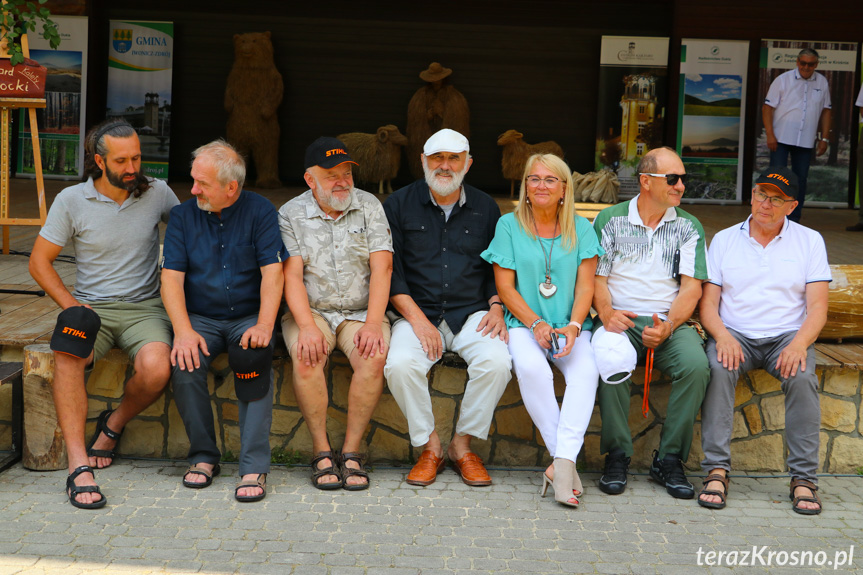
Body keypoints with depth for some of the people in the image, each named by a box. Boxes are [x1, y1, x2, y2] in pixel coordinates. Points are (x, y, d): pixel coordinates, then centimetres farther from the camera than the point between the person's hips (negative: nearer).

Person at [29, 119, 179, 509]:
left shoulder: (156, 193, 4)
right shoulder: (71, 201, 0)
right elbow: (40, 261, 6)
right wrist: (71, 305, -8)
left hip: (144, 307, 1)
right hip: (91, 307, -1)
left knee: (156, 369, -31)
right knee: (68, 359, -35)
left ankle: (114, 424, 0)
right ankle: (78, 465, -35)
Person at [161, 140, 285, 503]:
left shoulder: (260, 211, -1)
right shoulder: (183, 215, 5)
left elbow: (272, 273, -8)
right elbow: (171, 277, -2)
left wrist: (264, 326, -23)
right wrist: (183, 331, -18)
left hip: (248, 317, -1)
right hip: (200, 318, 2)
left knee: (255, 356, -33)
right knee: (185, 364, -29)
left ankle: (254, 467, -29)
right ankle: (203, 457, -10)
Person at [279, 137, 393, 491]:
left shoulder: (370, 206, 4)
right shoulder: (291, 214, 2)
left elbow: (382, 267, -5)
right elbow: (292, 275, -7)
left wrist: (373, 323, -18)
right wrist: (307, 326, -23)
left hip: (361, 311, 1)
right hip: (310, 311, 0)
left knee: (374, 356, -29)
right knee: (305, 356, -31)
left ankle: (351, 452, -19)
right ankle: (321, 452, -19)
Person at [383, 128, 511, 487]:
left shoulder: (486, 209, 14)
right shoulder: (399, 205, 7)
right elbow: (390, 271, 0)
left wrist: (496, 306, -4)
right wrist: (417, 318, -12)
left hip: (472, 313, 1)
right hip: (417, 313, -1)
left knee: (496, 362, -29)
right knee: (399, 364, -31)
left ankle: (462, 444, -7)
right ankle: (429, 446, -9)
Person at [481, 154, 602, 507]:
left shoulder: (581, 229, 10)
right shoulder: (509, 225, 6)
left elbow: (585, 285, 3)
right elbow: (505, 286, 1)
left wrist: (573, 326, -15)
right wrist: (536, 324, -12)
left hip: (571, 326, 1)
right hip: (524, 324, -1)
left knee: (586, 370, -31)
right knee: (530, 368, -34)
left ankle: (562, 461, -36)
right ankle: (566, 461, -27)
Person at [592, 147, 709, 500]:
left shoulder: (688, 227, 12)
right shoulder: (610, 220, 9)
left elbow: (691, 286, 2)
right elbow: (596, 278, 5)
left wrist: (668, 326, -15)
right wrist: (606, 313, -16)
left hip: (671, 322, 2)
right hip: (621, 320, -1)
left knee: (696, 365, -29)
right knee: (611, 362, -34)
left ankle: (669, 460, -16)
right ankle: (617, 456, -17)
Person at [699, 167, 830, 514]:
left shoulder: (809, 241, 9)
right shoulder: (724, 240, 11)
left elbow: (817, 308, 1)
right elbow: (708, 303, 5)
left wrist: (799, 344, -19)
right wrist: (722, 335, -17)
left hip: (787, 335, 0)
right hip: (735, 335, 0)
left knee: (802, 377, -32)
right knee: (717, 369, -32)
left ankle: (804, 479, -23)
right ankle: (717, 470, -28)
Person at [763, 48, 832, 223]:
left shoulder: (822, 82, 8)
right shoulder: (783, 80, -2)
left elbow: (825, 111, 13)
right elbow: (767, 107, -4)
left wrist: (824, 138, 7)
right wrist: (770, 135, -12)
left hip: (806, 141, 3)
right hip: (781, 138, -3)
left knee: (800, 179, 5)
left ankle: (793, 220, 12)